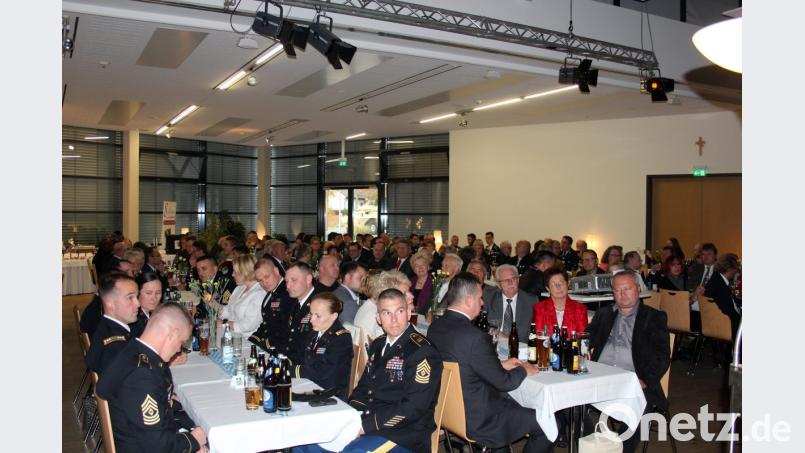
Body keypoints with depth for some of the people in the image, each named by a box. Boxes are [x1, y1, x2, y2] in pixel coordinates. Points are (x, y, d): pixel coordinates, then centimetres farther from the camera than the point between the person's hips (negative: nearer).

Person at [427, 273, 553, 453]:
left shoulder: (435, 327, -2)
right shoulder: (474, 337, -27)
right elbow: (504, 382, -17)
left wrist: (500, 364, 12)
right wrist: (524, 370, 3)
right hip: (476, 421, -9)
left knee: (515, 403, 29)